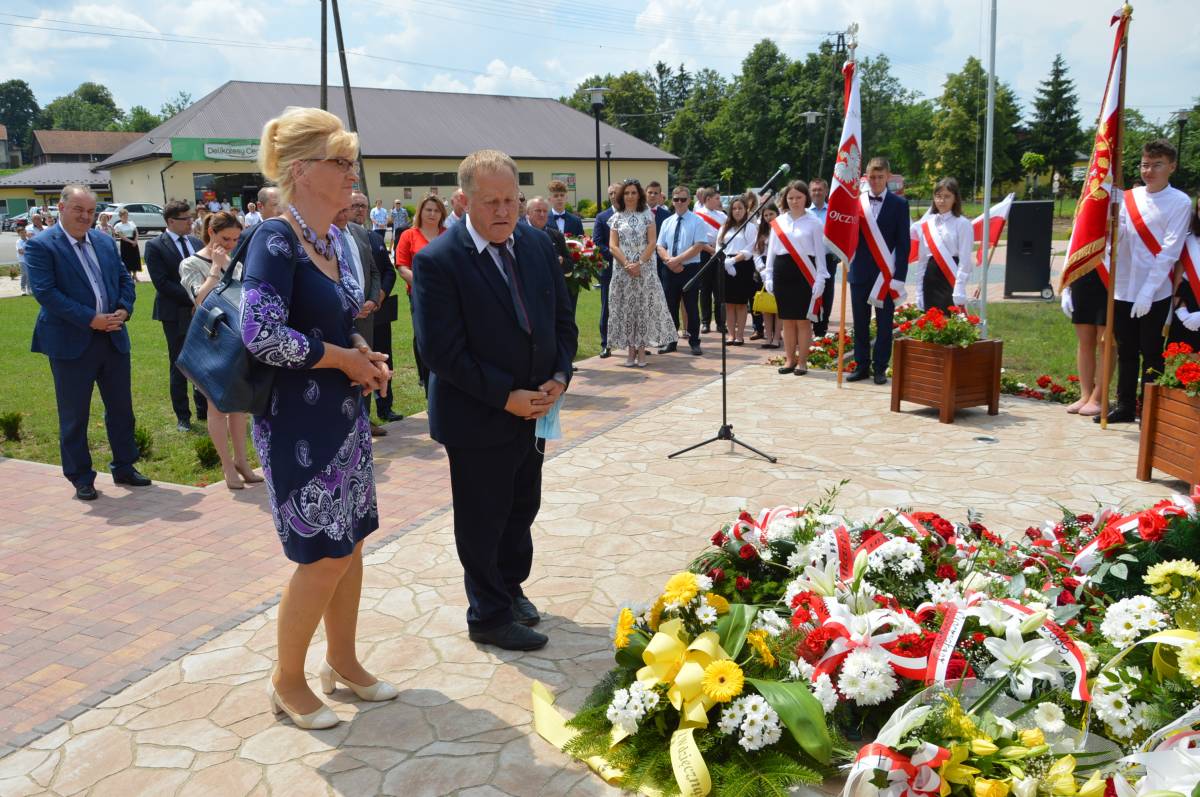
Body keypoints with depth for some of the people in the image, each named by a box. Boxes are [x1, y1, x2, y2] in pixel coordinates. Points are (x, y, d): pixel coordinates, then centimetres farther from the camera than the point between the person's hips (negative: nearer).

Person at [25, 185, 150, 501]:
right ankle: (81, 478, 16)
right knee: (74, 415, 5)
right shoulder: (41, 246, -8)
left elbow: (124, 279, 13)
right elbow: (45, 292, -16)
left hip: (113, 338, 6)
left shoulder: (105, 242, 11)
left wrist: (124, 310, -6)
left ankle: (124, 466, 27)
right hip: (71, 343, -5)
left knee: (121, 407, 13)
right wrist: (90, 319, -20)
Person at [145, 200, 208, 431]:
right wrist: (193, 298, -19)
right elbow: (162, 283, -14)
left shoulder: (197, 243, 8)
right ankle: (182, 416, 17)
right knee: (179, 367, 6)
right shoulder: (155, 246, -7)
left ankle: (204, 410, 23)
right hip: (176, 314, -4)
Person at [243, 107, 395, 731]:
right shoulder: (275, 239, -17)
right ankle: (287, 681, 22)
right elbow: (262, 335, -27)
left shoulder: (333, 239, 9)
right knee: (325, 554, 0)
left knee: (350, 541, 15)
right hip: (298, 421, -8)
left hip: (343, 414, 8)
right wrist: (345, 358, -16)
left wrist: (365, 354, 0)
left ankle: (342, 661, 33)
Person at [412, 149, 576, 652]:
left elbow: (562, 319, 8)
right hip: (478, 417, -6)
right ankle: (490, 616, 28)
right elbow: (441, 351, -21)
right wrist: (506, 397, -20)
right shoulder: (437, 261, -18)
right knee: (482, 520, 10)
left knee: (522, 509, 21)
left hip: (534, 408, 6)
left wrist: (560, 376, -8)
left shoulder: (538, 245, 2)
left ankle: (511, 586, 44)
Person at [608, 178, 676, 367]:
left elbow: (652, 242, -2)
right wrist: (627, 264, -12)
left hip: (645, 268, -1)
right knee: (625, 308, 2)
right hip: (622, 269, 1)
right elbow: (613, 245, 1)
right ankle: (631, 350, 9)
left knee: (644, 307, -2)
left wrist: (640, 263, -13)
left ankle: (641, 350, 4)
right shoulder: (616, 217, 8)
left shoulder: (647, 215, 4)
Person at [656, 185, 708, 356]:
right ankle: (671, 341, 19)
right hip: (671, 270, 4)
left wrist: (677, 259, -17)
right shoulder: (667, 222, 10)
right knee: (671, 306, 9)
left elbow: (698, 246, -13)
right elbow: (660, 246, 7)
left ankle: (694, 342, 12)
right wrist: (670, 261, -13)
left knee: (691, 307, 3)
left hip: (690, 269, -4)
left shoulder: (697, 222, -3)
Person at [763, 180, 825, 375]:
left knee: (803, 320, 0)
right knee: (787, 320, 8)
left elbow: (819, 252, 0)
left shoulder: (813, 223, 1)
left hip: (804, 274, -3)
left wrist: (820, 279, -6)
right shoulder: (778, 222, 9)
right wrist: (768, 276, 7)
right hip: (783, 273, 3)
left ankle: (802, 361, 8)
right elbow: (771, 250, 12)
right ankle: (789, 360, 17)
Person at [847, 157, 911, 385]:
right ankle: (861, 365, 17)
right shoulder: (855, 201, 5)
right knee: (860, 323, 8)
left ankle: (880, 368, 12)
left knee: (884, 324, 4)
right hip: (860, 272, 2)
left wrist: (899, 276, -10)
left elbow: (903, 242, -3)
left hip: (887, 273, -2)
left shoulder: (899, 204, 0)